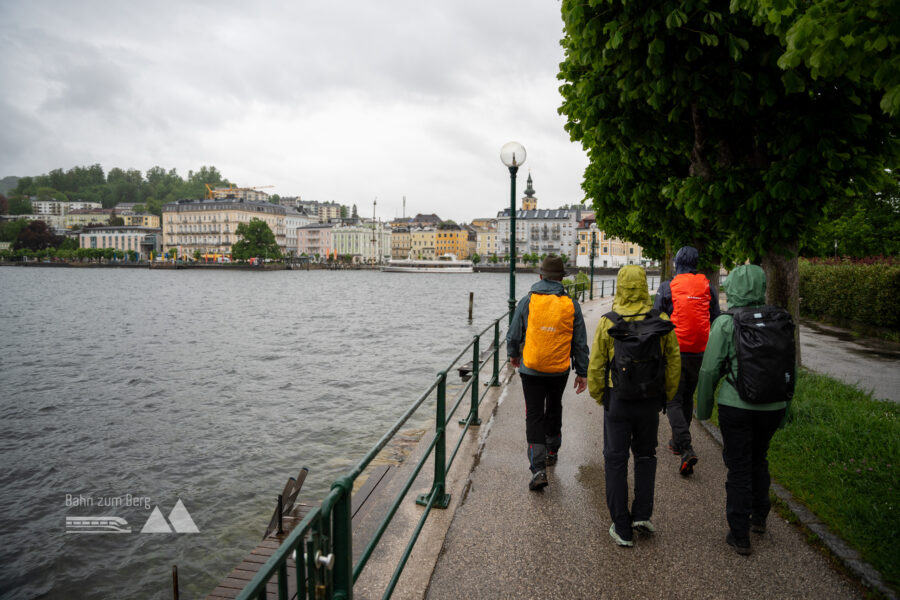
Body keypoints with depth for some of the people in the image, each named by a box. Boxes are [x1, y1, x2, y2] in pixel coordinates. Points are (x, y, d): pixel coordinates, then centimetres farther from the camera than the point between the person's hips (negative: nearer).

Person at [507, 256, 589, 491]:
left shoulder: (527, 301, -8)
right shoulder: (571, 305, -3)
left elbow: (514, 335, 1)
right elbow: (580, 342, 0)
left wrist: (513, 355, 20)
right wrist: (582, 372, 9)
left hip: (531, 369, -2)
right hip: (560, 371, 2)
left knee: (534, 416, 2)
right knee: (554, 410, 25)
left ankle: (538, 468, -8)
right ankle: (551, 451, 41)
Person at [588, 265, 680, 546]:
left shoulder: (607, 322, -11)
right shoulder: (661, 321, -5)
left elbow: (596, 365, -6)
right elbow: (673, 362, 2)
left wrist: (598, 395, 9)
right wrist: (666, 395, 14)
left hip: (617, 399, -2)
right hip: (650, 400, 2)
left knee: (616, 460, 8)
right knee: (645, 455, 22)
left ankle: (622, 528, 13)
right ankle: (642, 513, 18)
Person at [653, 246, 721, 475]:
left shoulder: (667, 287, -7)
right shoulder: (708, 287, 4)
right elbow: (716, 320, 8)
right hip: (699, 353, 4)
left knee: (673, 400, 1)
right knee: (687, 398, 19)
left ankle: (686, 449, -15)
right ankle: (677, 442, 32)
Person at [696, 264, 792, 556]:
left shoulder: (725, 323, -11)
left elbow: (710, 370, -8)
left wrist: (703, 407, 5)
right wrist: (784, 409, 19)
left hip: (737, 405, -4)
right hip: (773, 406, 4)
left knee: (739, 468, 7)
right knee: (758, 458, 26)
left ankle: (740, 536, 15)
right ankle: (759, 517, 38)